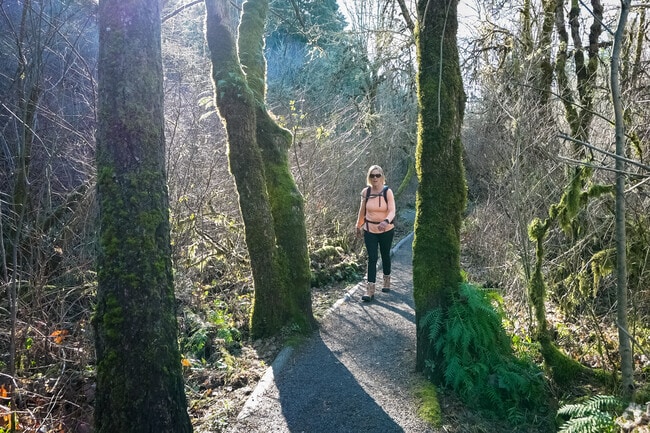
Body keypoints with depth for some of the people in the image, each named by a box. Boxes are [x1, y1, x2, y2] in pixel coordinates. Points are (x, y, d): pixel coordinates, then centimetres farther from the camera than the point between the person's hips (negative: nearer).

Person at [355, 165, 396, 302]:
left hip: (386, 230, -1)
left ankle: (387, 281, 39)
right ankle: (370, 291, -7)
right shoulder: (365, 192, -5)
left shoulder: (388, 192, -13)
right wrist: (358, 225, 18)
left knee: (385, 256, 16)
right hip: (369, 230, 1)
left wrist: (386, 221, -40)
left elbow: (392, 211, -21)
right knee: (372, 258, -5)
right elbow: (362, 211, 9)